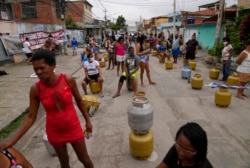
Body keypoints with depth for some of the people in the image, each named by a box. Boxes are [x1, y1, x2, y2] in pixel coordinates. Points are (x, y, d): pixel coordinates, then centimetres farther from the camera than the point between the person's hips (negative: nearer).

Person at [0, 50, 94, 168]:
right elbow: (31, 117, -7)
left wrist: (87, 120, 3)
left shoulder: (68, 80, -18)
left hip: (73, 128, -1)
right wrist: (13, 141, -10)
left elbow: (79, 101, -3)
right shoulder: (36, 89, -15)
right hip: (55, 132, 1)